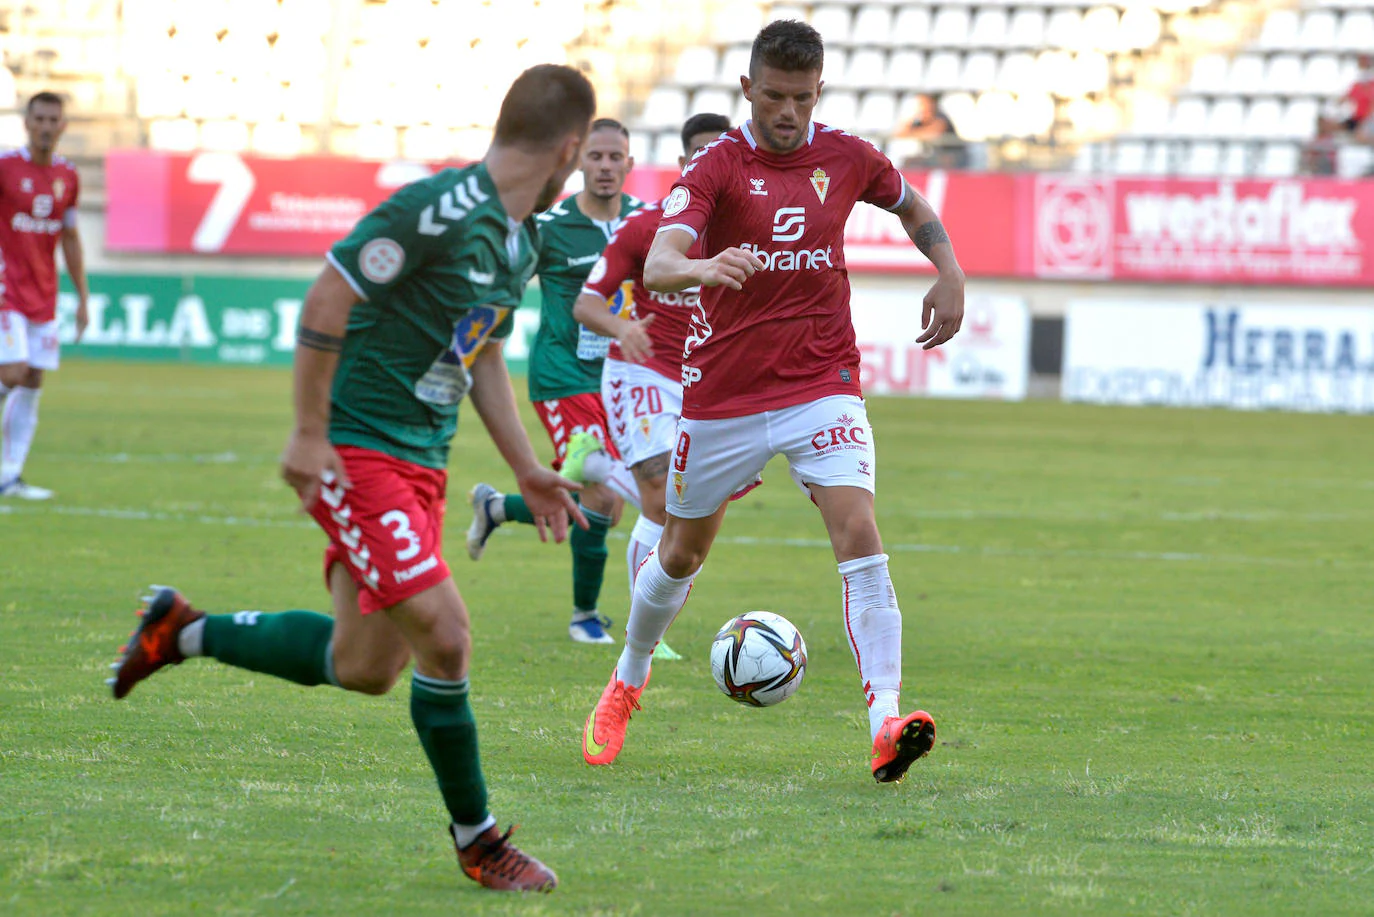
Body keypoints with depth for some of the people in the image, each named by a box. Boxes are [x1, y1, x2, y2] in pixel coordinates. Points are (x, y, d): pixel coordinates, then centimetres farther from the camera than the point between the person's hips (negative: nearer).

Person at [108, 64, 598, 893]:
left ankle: (185, 633, 29)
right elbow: (326, 302, -19)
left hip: (421, 465, 9)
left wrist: (527, 470, 18)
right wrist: (310, 433, -18)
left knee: (366, 668, 10)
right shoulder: (442, 210, -20)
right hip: (354, 451, -9)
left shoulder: (521, 242, 10)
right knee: (443, 631, -14)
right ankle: (477, 840, 0)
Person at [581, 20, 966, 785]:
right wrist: (701, 269, -48)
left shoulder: (847, 158, 1)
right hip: (724, 392, -1)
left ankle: (886, 724, -29)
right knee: (682, 554, 15)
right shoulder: (718, 165, -10)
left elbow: (914, 207, 23)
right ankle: (628, 681, 43)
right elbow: (657, 266, -25)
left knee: (859, 534, -20)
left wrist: (950, 275, 5)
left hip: (822, 384, 1)